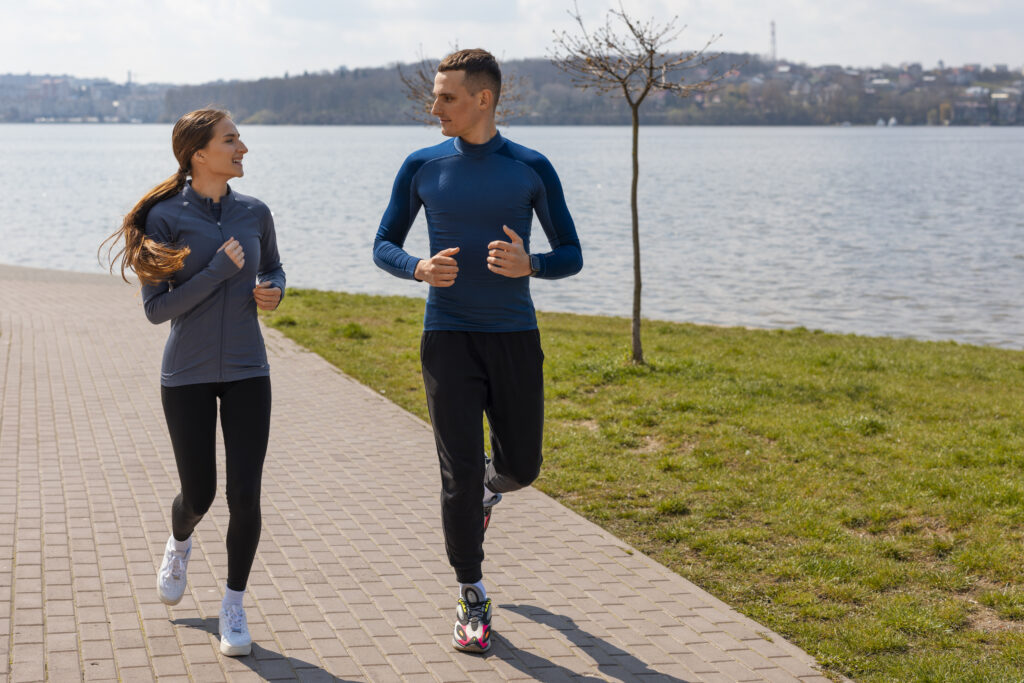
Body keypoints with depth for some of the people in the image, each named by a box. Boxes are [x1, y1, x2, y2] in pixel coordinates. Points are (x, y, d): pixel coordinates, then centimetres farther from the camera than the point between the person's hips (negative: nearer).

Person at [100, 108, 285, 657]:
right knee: (198, 493, 7)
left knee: (245, 496, -3)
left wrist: (274, 291, -2)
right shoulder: (165, 218, -10)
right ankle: (179, 545, 44)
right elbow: (157, 309, -13)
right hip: (187, 375, -2)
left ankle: (233, 607, 15)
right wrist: (219, 271, -21)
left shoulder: (255, 214, 2)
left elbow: (273, 269, 21)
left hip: (247, 371, 2)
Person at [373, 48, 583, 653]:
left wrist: (529, 265, -19)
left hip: (515, 338, 1)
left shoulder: (531, 168, -1)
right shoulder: (423, 167, 2)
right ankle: (473, 600, 12)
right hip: (448, 338, 0)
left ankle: (489, 488, 47)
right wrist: (421, 269, -13)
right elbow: (384, 245, 9)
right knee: (459, 475, -3)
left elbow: (572, 256, 3)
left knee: (522, 466, 9)